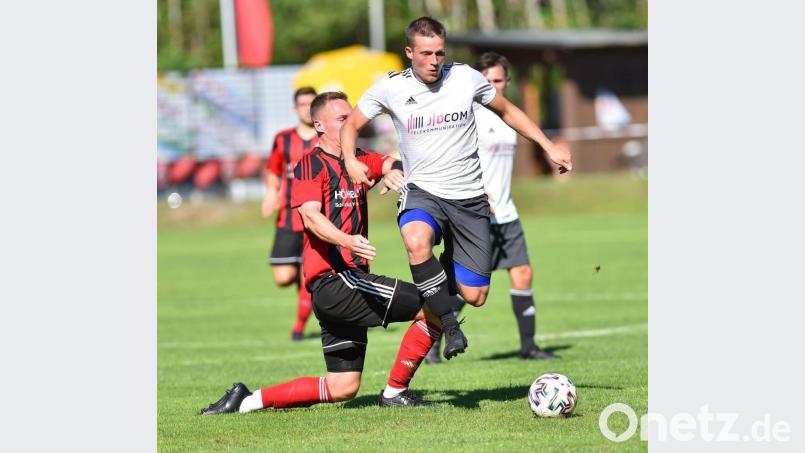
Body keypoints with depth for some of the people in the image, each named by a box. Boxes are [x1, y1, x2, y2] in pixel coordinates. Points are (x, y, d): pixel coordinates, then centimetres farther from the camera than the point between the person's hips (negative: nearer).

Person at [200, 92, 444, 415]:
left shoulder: (358, 159, 18)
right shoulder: (311, 164, -6)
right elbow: (311, 216, -20)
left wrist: (392, 171, -14)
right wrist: (347, 240, -39)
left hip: (348, 282, 9)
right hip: (335, 279, -9)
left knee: (343, 387, 11)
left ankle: (247, 400, 14)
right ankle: (395, 392, -4)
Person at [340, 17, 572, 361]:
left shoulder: (465, 78, -3)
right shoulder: (391, 87, -5)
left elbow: (507, 112, 14)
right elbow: (351, 126, 8)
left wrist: (548, 146, 8)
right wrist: (351, 161, -13)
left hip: (469, 197, 2)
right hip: (421, 191, -2)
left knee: (474, 296, -2)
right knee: (417, 242, -39)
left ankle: (450, 262, 34)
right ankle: (449, 326, -26)